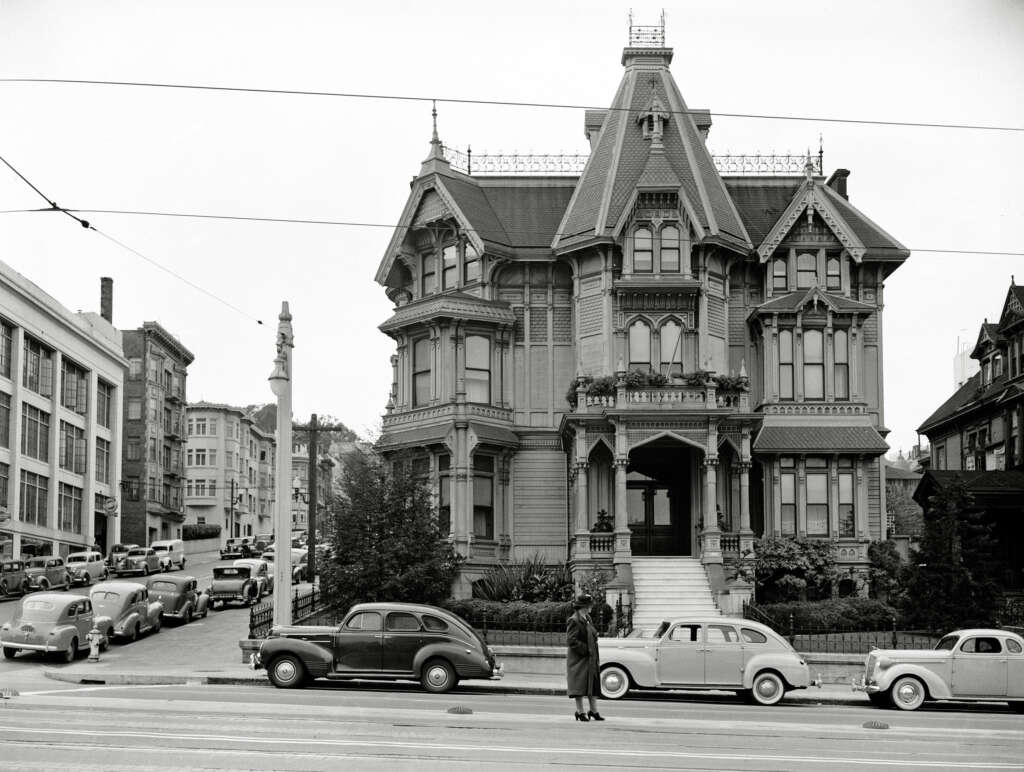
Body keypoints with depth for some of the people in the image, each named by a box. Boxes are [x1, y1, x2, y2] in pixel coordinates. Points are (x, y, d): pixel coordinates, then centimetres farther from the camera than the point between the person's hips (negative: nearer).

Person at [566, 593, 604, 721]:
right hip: (579, 659, -9)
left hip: (590, 659, 9)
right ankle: (580, 712, 7)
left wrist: (596, 658, 11)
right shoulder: (574, 621, -15)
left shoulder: (587, 619, 13)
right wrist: (585, 650, -20)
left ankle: (594, 711, 19)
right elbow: (571, 641, -20)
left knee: (593, 685, 11)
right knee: (580, 686, -1)